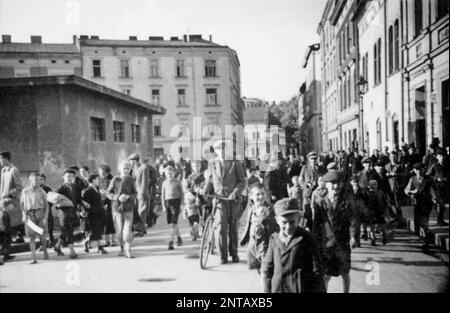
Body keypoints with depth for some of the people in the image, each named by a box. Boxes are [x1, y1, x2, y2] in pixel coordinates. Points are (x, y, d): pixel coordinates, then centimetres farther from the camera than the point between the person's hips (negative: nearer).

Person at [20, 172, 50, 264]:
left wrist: (45, 218, -6)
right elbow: (22, 204, 15)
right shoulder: (25, 191, 6)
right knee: (31, 237, -1)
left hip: (40, 213, -1)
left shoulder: (42, 192, 1)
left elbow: (46, 206, 3)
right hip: (29, 215, 1)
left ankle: (45, 251, 26)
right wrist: (24, 214, 2)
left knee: (42, 236, -3)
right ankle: (33, 258, 1)